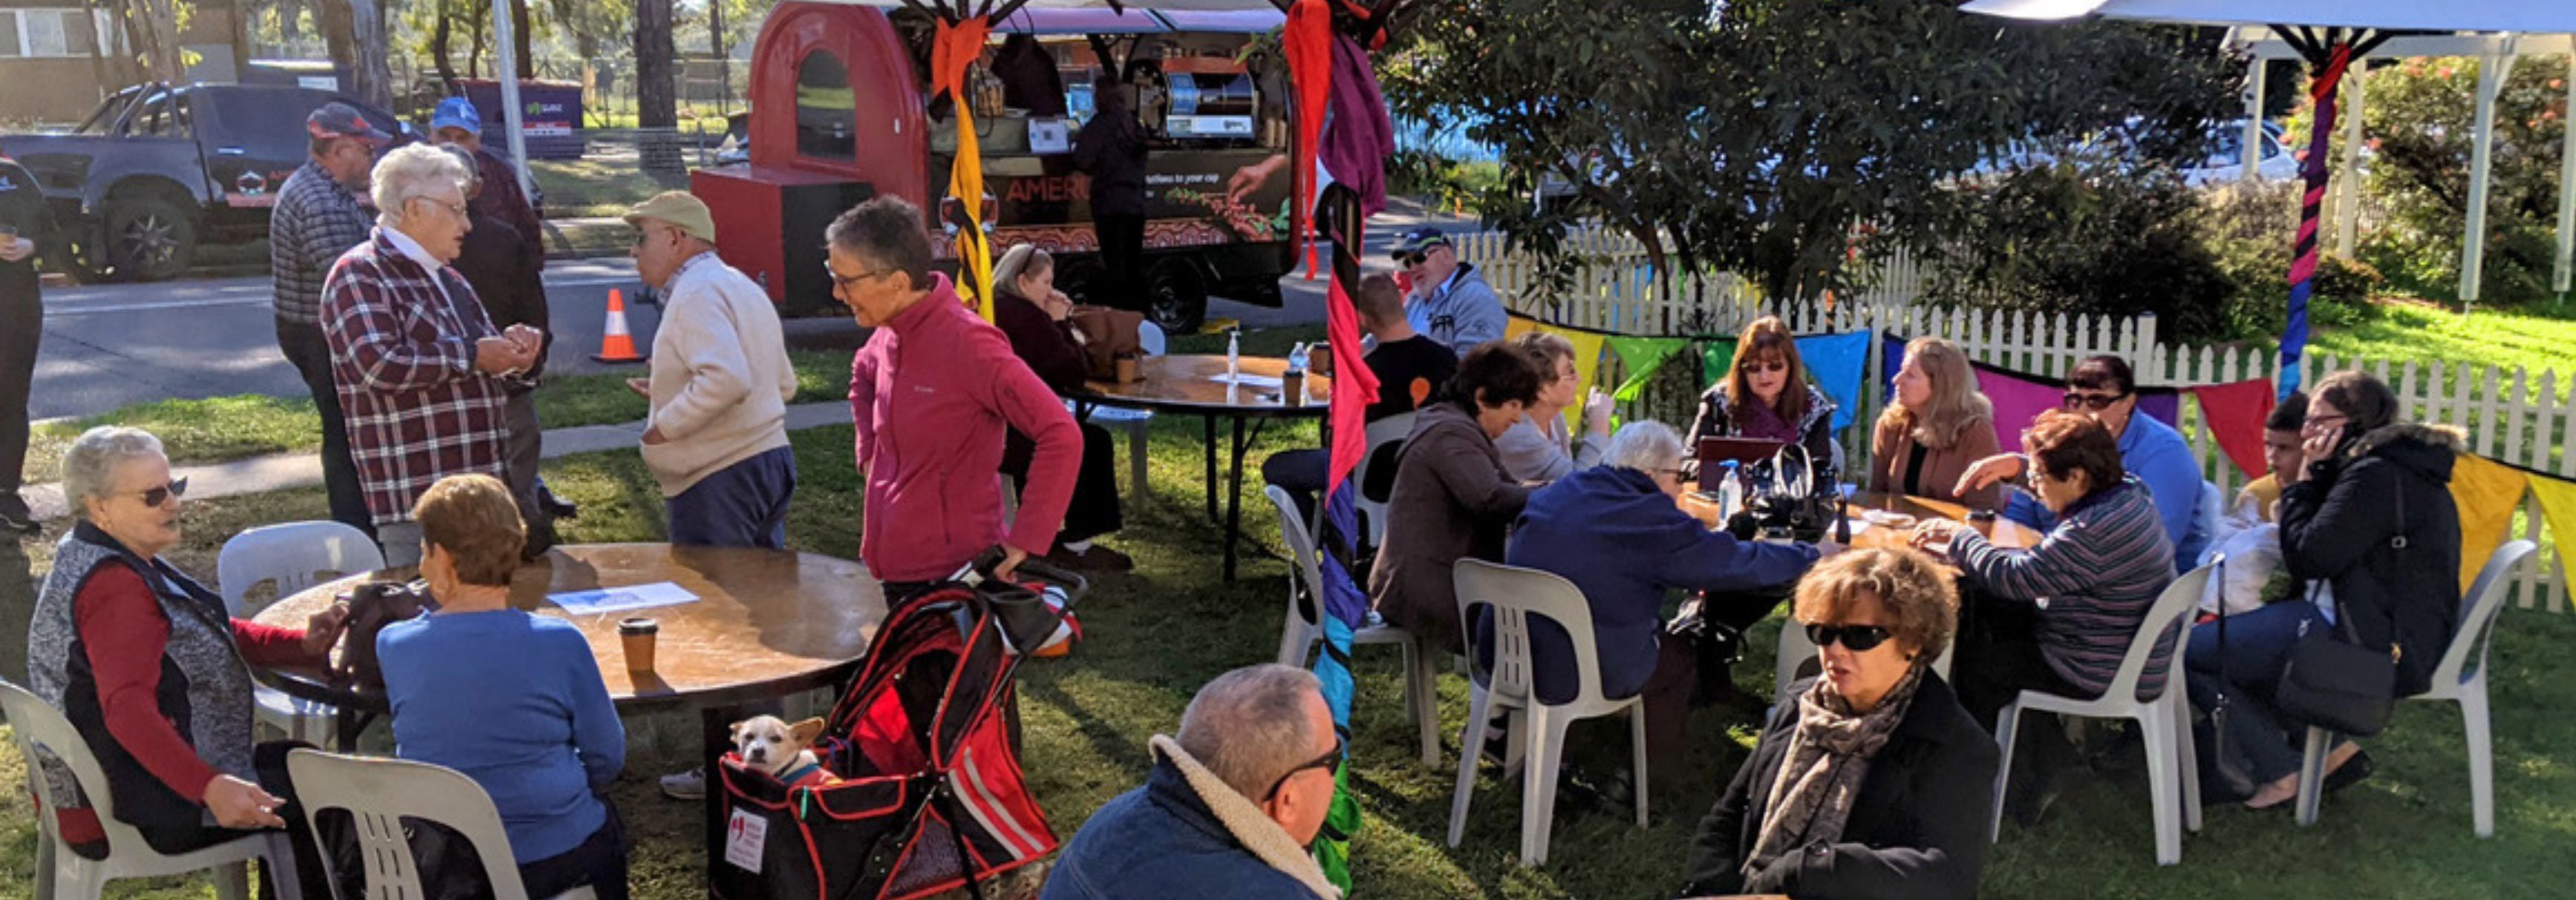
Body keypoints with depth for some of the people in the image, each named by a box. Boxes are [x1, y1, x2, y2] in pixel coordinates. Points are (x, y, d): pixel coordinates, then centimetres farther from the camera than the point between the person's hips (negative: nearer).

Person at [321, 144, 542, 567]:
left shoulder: (447, 279, 20)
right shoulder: (359, 275, -9)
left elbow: (485, 366, 28)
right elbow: (376, 364, -24)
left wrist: (510, 350, 5)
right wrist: (471, 357, -18)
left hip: (482, 485, 9)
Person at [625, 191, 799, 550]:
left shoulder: (697, 293, -14)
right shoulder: (745, 287, 17)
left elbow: (727, 380, -30)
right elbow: (784, 385, 20)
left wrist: (664, 426, -17)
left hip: (720, 482, -10)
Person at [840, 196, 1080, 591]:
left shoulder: (966, 343, -22)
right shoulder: (889, 334, 3)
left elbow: (1062, 436, -26)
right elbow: (863, 376, 29)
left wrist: (1026, 541, -25)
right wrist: (869, 455, 15)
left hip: (952, 575, -8)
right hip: (895, 565, 8)